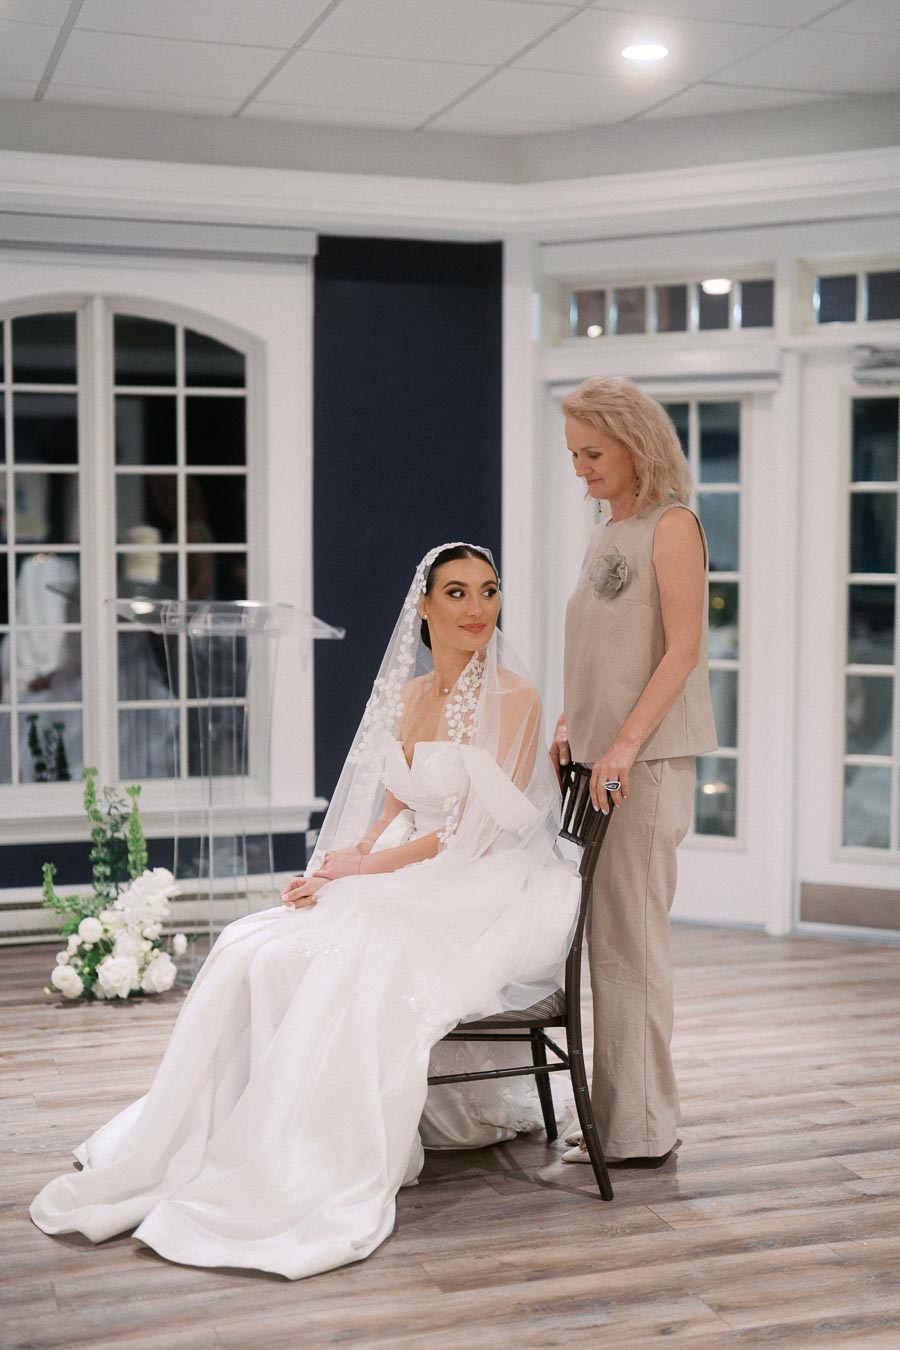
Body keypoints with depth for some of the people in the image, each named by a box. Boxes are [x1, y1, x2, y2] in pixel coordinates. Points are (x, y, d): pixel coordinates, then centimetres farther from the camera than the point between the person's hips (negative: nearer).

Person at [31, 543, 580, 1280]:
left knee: (361, 965, -32)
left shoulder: (513, 698, -9)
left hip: (487, 898, -6)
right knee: (256, 953, -13)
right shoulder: (412, 697, 12)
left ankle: (316, 1186, -23)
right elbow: (396, 810, 14)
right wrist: (338, 866, -5)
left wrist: (366, 865, -11)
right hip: (410, 884, 7)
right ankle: (194, 1152, -8)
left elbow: (479, 831, -14)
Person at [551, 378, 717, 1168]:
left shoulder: (671, 526, -6)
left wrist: (624, 744, -20)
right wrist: (572, 725, 12)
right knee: (610, 935, 9)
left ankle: (639, 1127, 2)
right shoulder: (608, 532, 17)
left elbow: (683, 648, -14)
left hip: (649, 758, -8)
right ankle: (618, 1118, 16)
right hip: (604, 754, 8)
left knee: (631, 933, -6)